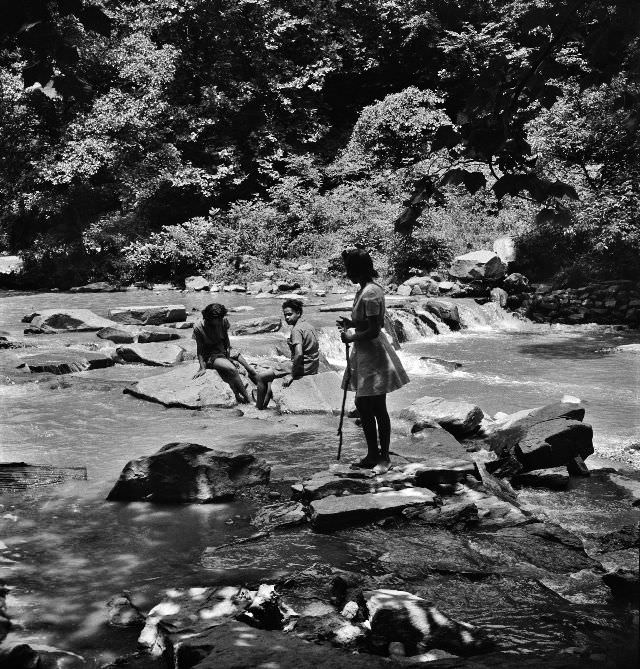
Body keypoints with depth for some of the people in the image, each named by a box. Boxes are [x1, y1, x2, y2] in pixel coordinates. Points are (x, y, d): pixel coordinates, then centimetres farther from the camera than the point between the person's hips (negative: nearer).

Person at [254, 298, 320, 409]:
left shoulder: (297, 329, -19)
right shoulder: (309, 325, 11)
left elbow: (299, 354, -31)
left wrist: (292, 375, -24)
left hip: (302, 369, -10)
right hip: (312, 369, 10)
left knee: (261, 376, -1)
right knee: (272, 372, 30)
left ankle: (259, 408, 8)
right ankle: (265, 403, 32)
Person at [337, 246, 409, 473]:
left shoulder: (371, 293, -21)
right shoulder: (363, 290, 10)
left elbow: (374, 330, -23)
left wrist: (352, 337, -12)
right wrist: (350, 323, 8)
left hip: (373, 354, -10)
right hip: (363, 354, 10)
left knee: (377, 409, 1)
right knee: (362, 405, 15)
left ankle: (384, 457, 13)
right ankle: (373, 454, 25)